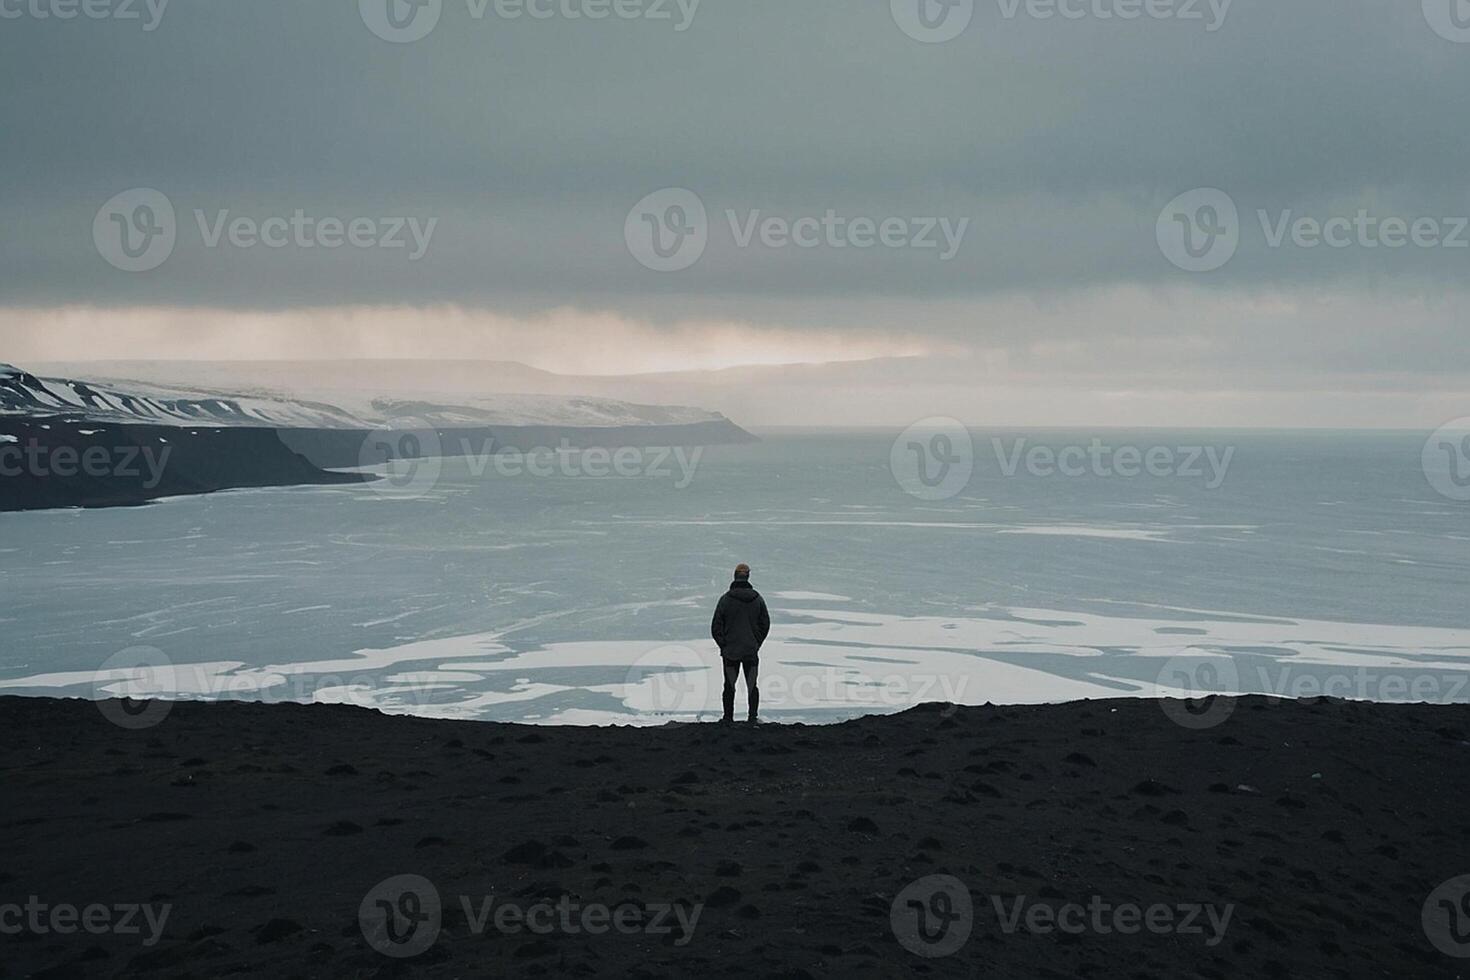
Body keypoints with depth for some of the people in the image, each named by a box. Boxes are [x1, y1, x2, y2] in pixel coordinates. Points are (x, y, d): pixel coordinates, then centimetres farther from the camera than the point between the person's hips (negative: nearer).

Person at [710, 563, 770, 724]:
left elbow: (716, 627, -7)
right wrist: (756, 644, 11)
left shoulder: (726, 599, -10)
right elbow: (765, 624, 3)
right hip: (752, 650, 1)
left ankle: (728, 718, 14)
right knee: (752, 685, 10)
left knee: (729, 685, 10)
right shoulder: (757, 599, -3)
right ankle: (753, 718, 8)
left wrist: (723, 646, 3)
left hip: (730, 650, -1)